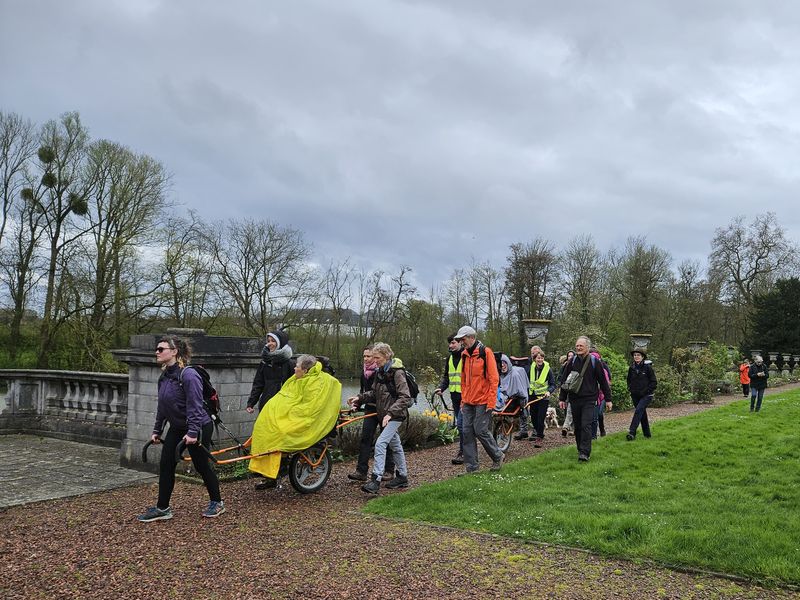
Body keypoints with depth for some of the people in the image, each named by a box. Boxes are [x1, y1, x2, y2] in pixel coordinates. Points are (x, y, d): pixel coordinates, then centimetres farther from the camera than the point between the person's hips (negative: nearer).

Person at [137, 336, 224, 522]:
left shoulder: (188, 375, -23)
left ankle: (217, 503, 22)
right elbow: (162, 407, 14)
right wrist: (157, 430, 16)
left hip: (199, 428, -8)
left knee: (201, 466, 4)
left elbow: (195, 406, -26)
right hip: (177, 427, 8)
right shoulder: (164, 376, 5)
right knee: (165, 465, 3)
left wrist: (192, 432, -29)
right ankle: (162, 508, 13)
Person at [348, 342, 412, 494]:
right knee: (395, 445, 17)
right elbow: (374, 393, 15)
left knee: (380, 443, -18)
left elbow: (404, 397, -21)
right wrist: (360, 398, -2)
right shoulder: (379, 372, 9)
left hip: (396, 415, -9)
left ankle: (375, 480, -18)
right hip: (385, 415, 9)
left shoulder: (397, 372, -17)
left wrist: (390, 413, -28)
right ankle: (402, 477, 29)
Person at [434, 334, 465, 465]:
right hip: (454, 395, 8)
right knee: (460, 423, 14)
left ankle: (462, 453, -3)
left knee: (461, 424, -10)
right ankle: (467, 450, 24)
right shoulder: (450, 359, 14)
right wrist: (441, 387, 3)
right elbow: (446, 376, 21)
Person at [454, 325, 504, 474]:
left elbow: (494, 378, -11)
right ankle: (470, 466, 11)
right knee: (467, 432, 4)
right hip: (468, 402, 7)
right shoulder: (464, 355, 12)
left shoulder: (485, 352, -9)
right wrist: (463, 400, 16)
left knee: (481, 431, -5)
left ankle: (498, 456, 18)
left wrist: (491, 402, -14)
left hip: (482, 402, -7)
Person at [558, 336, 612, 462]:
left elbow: (603, 382, 3)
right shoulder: (572, 362, 6)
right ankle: (580, 449, 22)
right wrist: (562, 398, 8)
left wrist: (608, 399, 4)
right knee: (578, 427, 10)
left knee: (586, 425, -13)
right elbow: (565, 381, 11)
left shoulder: (595, 362, -2)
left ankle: (585, 452, -12)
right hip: (574, 400, 4)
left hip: (589, 400, -4)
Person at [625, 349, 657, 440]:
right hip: (635, 395, 5)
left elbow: (654, 382, -5)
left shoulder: (648, 367, -7)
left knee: (638, 411, -21)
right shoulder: (631, 368, 7)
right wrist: (630, 389, 7)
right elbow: (629, 380, 22)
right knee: (642, 414, 12)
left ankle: (632, 432, -27)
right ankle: (647, 434, 23)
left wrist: (645, 391, -13)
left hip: (646, 395, -5)